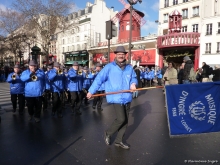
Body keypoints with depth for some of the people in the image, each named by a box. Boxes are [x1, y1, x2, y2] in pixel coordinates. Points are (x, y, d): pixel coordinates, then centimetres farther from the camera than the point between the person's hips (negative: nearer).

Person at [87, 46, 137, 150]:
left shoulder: (129, 68, 9)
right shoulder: (109, 67, -6)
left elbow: (134, 78, 20)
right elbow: (99, 79, -9)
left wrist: (133, 83, -5)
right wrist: (91, 91, -12)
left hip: (127, 98, 6)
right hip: (116, 98, -6)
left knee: (125, 120, 11)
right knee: (121, 119, -14)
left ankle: (119, 141, 29)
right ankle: (108, 134, 15)